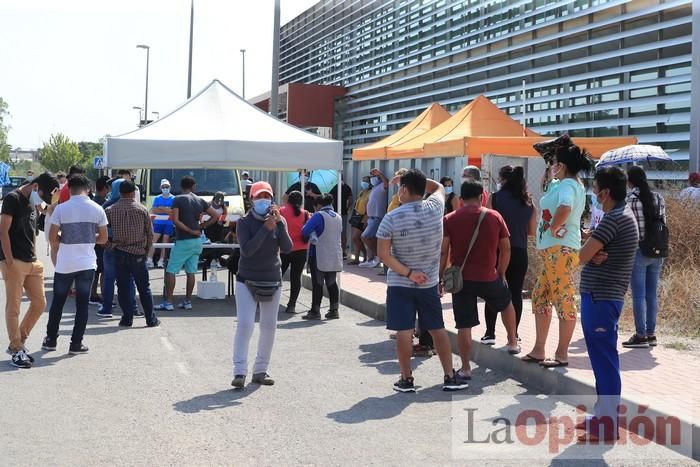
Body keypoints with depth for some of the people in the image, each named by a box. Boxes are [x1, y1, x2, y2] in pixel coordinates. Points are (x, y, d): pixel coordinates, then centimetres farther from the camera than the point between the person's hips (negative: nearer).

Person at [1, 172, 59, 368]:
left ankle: (18, 343, 21)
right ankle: (16, 351, 3)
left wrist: (34, 257, 14)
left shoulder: (33, 203, 16)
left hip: (32, 263, 8)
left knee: (39, 304, 9)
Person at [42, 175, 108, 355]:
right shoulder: (97, 209, -2)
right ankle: (76, 344, 7)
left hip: (64, 264, 0)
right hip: (87, 264, 1)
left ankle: (50, 340, 22)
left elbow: (52, 238, -6)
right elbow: (103, 238, 4)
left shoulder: (61, 209, -7)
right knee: (82, 304, 6)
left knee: (57, 302, 14)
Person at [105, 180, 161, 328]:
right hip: (138, 253, 0)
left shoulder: (110, 210, -1)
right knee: (144, 288, 7)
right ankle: (151, 319, 11)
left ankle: (127, 319, 7)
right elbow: (150, 233, 1)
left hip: (119, 253, 0)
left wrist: (110, 243, 19)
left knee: (123, 287, 6)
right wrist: (147, 250, 13)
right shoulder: (142, 209, -2)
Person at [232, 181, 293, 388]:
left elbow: (287, 248, -12)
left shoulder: (279, 221, 2)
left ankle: (260, 371, 18)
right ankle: (239, 372, -11)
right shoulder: (245, 222, -6)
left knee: (269, 327, 7)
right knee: (244, 324, -13)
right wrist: (265, 228, -26)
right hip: (247, 281, -3)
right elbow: (247, 249, -20)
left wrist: (279, 223, -22)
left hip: (272, 282, 4)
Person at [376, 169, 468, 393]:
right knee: (438, 329, 12)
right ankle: (450, 376, 17)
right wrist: (417, 179, 14)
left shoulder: (391, 218, -14)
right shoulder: (435, 208, -7)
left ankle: (406, 379, 9)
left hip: (400, 284, -3)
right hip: (429, 282, 3)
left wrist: (407, 272, -13)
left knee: (404, 332, 3)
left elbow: (384, 255, -16)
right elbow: (438, 187, 17)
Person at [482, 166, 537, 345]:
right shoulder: (528, 202, 6)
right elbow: (532, 231, 10)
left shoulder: (495, 198, -6)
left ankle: (490, 333, 7)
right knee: (516, 293, 8)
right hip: (519, 252, 3)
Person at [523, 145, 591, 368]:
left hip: (560, 249, -11)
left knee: (564, 300, -5)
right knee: (540, 297, 15)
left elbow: (564, 208, -36)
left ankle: (562, 354, 1)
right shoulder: (571, 184, 18)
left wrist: (553, 228, -22)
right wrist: (550, 179, 22)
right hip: (553, 250, 11)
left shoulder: (567, 185, -14)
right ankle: (538, 350, 21)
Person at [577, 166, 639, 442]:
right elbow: (591, 255, 12)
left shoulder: (614, 219, -17)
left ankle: (608, 427, 0)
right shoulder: (622, 215, 16)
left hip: (600, 299, -10)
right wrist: (596, 255, -10)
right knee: (602, 360, 16)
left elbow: (583, 255, -19)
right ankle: (604, 416, 25)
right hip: (603, 297, 10)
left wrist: (593, 253, 2)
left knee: (605, 360, -5)